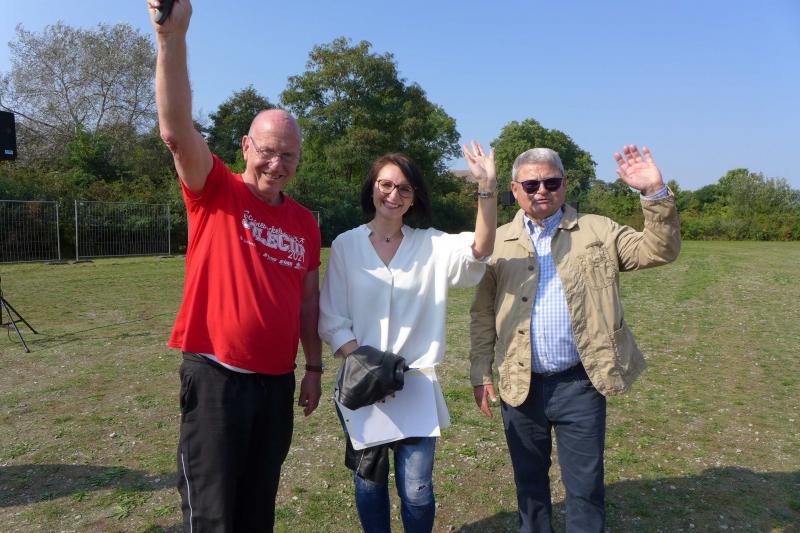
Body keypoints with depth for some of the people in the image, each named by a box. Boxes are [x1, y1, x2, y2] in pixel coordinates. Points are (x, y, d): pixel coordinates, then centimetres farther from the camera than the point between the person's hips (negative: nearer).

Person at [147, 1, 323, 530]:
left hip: (277, 380, 4)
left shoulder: (305, 221, 8)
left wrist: (314, 368, 12)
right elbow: (177, 130, -22)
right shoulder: (216, 193, -5)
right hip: (217, 375, -4)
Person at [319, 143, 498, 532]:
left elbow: (479, 250, -19)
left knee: (417, 489, 4)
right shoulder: (346, 245, -1)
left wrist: (487, 189, -31)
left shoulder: (431, 245, 0)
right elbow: (331, 319, -1)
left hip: (416, 384, 0)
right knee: (369, 480, 15)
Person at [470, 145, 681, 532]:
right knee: (529, 482, 19)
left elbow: (659, 250, -5)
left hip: (580, 384, -1)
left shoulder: (597, 231, 2)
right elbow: (483, 313, 4)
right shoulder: (498, 242, 2)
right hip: (520, 385, 1)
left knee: (585, 486, 11)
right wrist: (480, 373, 1)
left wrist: (655, 193, -18)